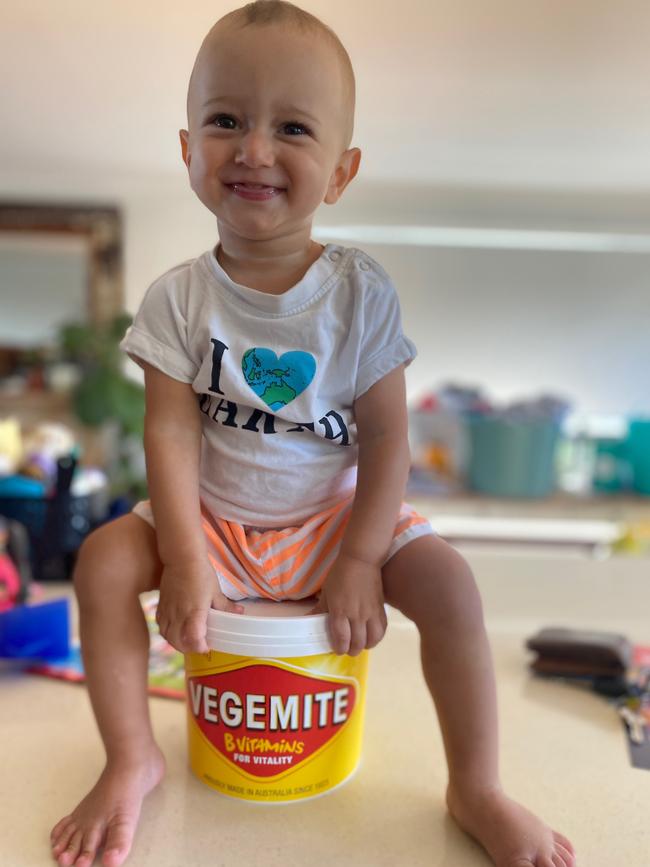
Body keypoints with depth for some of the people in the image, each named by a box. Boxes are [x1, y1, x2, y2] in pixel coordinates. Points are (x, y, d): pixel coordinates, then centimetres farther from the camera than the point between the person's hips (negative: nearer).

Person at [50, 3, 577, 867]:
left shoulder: (362, 291, -10)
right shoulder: (179, 297, -8)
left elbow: (386, 435, -11)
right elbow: (171, 431, -12)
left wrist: (360, 560, -18)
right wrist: (185, 561, -20)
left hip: (337, 517, -1)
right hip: (215, 520, 2)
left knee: (448, 581, -20)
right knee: (104, 561, -18)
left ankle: (477, 789, 0)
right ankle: (132, 760, 2)